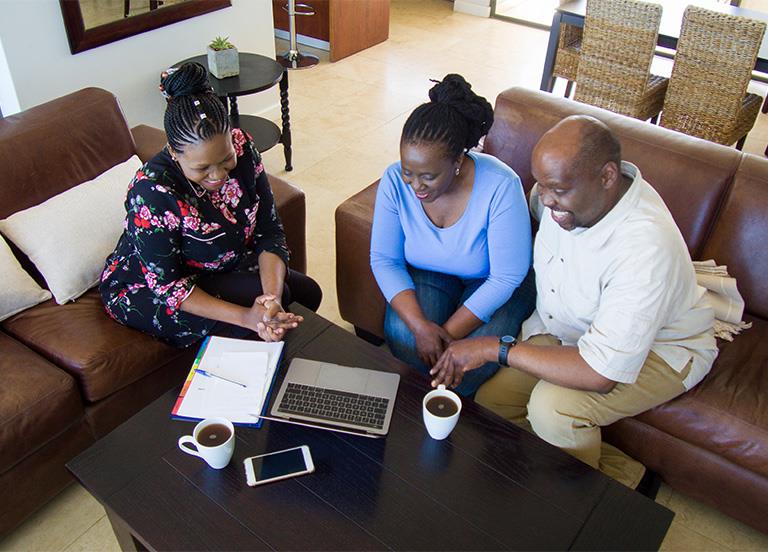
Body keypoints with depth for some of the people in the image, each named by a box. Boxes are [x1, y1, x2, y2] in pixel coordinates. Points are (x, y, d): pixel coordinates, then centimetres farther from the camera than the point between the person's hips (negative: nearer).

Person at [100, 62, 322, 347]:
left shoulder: (241, 148, -20)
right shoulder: (151, 192, -34)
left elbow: (269, 232, -16)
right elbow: (168, 287, -28)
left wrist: (273, 296, -33)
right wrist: (246, 317, -39)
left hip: (222, 266, 6)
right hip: (146, 290, -6)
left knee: (307, 292, -1)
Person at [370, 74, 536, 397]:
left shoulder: (500, 186, -31)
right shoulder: (395, 181, -21)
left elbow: (506, 278, -25)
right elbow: (384, 259, -14)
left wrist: (448, 334, -28)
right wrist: (420, 326, -29)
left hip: (491, 282, -2)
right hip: (429, 274, 3)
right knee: (401, 336, -25)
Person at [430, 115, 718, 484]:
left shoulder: (647, 247, -38)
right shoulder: (558, 189, -16)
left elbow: (601, 374, -38)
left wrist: (495, 349, -32)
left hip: (658, 347, -7)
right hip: (561, 326, 7)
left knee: (553, 406, -31)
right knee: (489, 401, -6)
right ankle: (616, 467, 7)